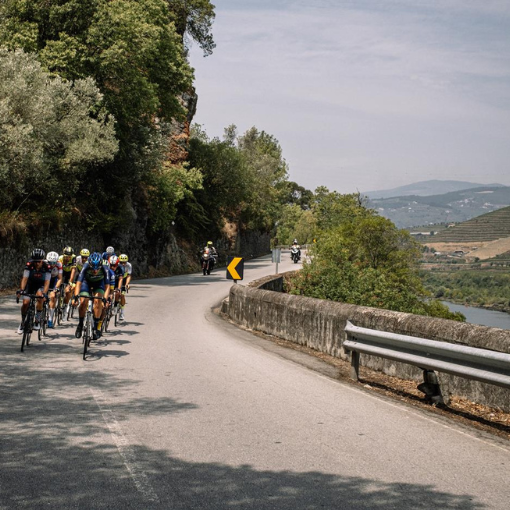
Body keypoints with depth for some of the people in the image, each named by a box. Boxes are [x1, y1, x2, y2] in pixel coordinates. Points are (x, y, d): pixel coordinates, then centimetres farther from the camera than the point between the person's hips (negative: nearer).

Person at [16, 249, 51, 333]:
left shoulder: (46, 267, -25)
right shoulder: (29, 265, -24)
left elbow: (47, 282, -30)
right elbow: (24, 278, -28)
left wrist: (44, 293, -45)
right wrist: (21, 290, -43)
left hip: (40, 286, -1)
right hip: (30, 284, 1)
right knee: (25, 302, -17)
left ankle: (37, 321, -20)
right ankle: (22, 322, 10)